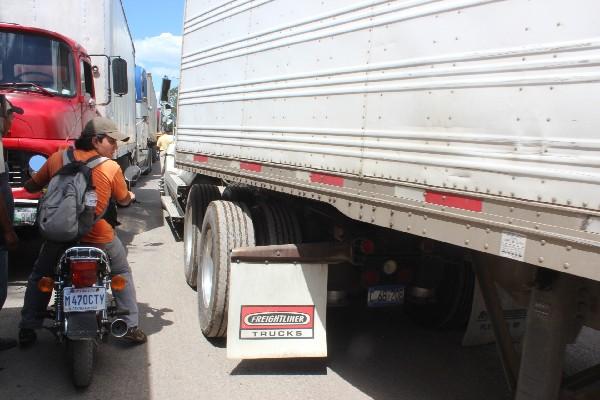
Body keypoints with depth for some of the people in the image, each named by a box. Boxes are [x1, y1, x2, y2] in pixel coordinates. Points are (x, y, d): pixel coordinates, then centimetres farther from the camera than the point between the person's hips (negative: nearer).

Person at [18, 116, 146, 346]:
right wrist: (131, 196, 31)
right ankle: (131, 327, 20)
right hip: (100, 238, -2)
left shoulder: (58, 158, 0)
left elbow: (31, 186, 10)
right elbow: (124, 200, 7)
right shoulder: (111, 168, -7)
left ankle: (27, 329, 27)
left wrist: (49, 186, 32)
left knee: (39, 277, 28)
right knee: (122, 275, 22)